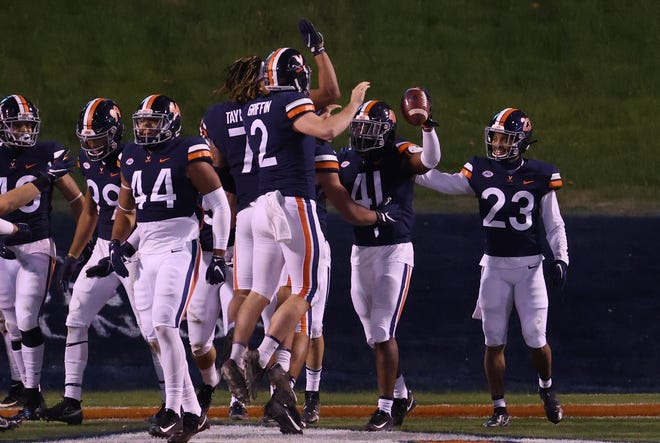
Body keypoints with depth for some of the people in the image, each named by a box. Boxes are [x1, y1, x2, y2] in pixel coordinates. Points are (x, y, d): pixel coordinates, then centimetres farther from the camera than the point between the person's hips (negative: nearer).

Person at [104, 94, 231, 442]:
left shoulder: (188, 155, -7)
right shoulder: (131, 158, 13)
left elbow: (219, 205, -5)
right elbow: (126, 209, 27)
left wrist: (219, 255, -8)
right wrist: (119, 244, 13)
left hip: (179, 250, -7)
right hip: (147, 253, 7)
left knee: (164, 326, -19)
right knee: (154, 333, 4)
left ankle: (173, 410, -13)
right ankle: (193, 413, 12)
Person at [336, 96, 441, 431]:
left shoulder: (399, 157, -9)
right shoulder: (346, 161, 6)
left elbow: (429, 160, -28)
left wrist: (427, 127, -43)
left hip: (394, 251, -6)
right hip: (361, 252, 6)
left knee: (383, 331, -11)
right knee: (375, 335, 12)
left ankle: (386, 406, -7)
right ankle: (401, 394, 30)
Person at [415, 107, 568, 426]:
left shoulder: (540, 176, -2)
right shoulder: (481, 172, 1)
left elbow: (554, 224, 3)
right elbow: (441, 182, -7)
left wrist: (561, 258, -7)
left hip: (529, 265, -2)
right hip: (494, 265, 2)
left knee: (535, 338, -1)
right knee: (494, 341, 1)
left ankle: (546, 388, 28)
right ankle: (499, 408, 8)